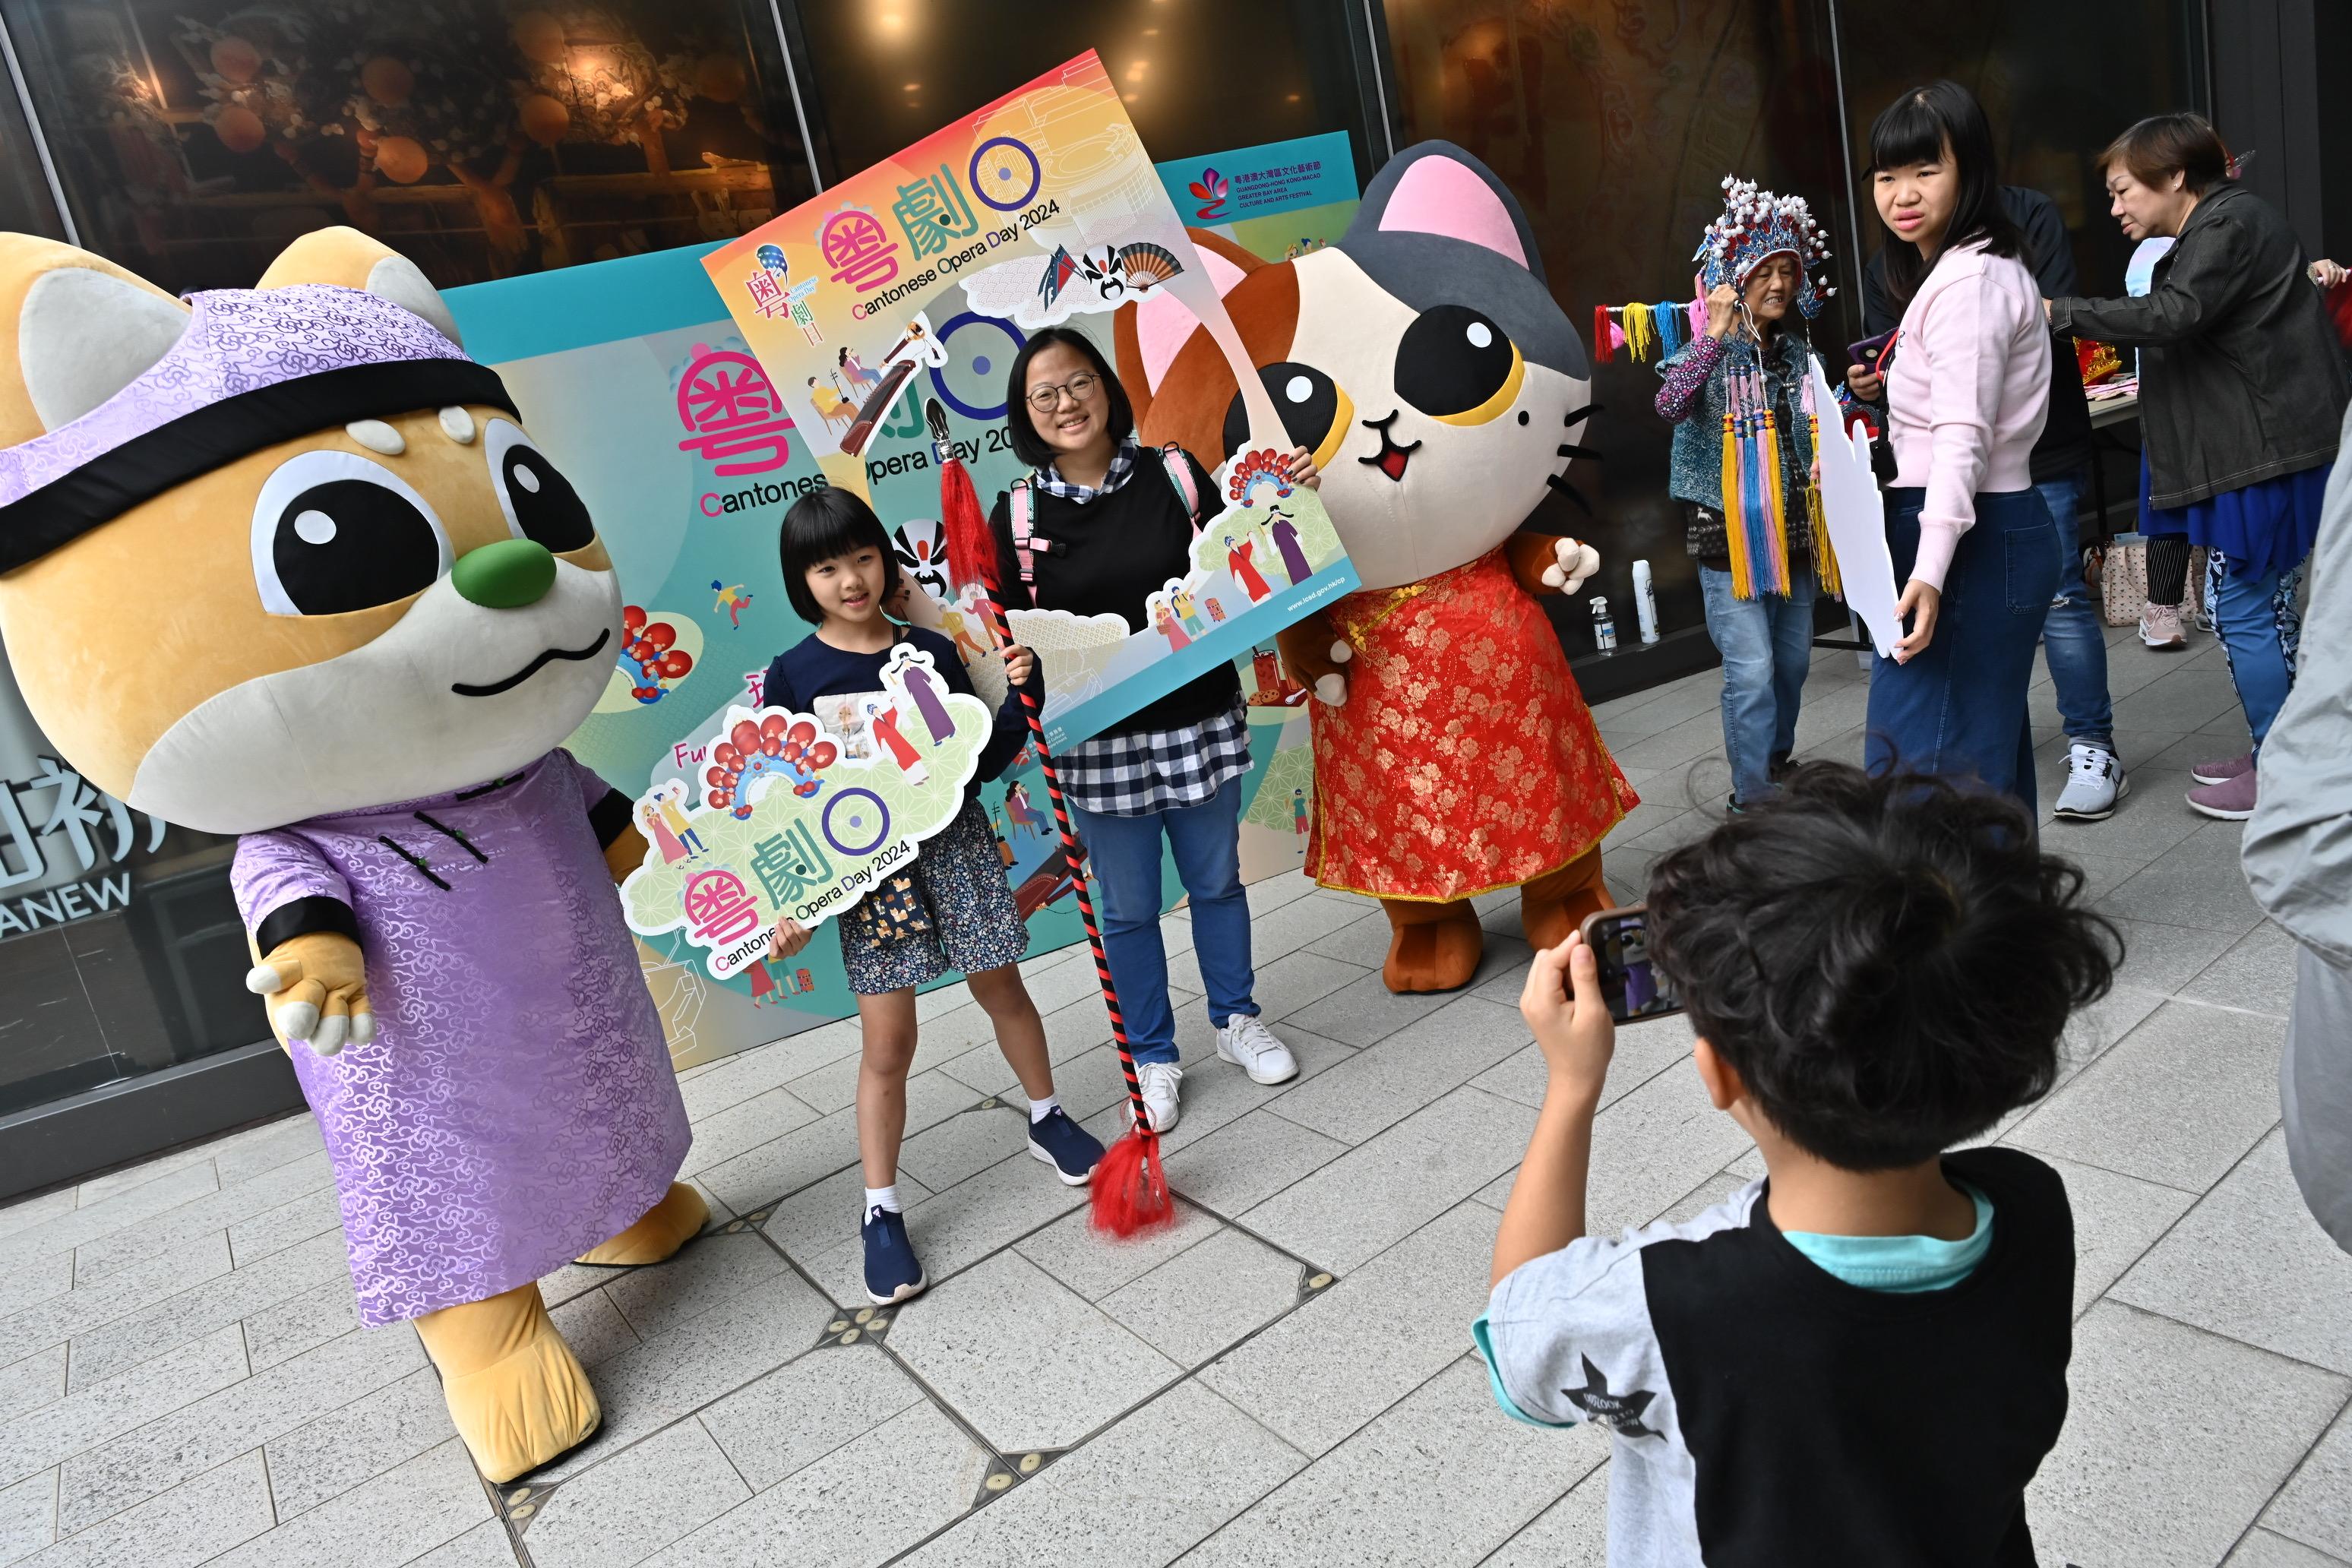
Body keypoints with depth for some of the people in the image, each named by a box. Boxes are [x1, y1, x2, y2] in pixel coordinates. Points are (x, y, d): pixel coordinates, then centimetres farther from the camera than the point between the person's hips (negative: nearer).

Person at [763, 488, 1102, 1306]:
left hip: (957, 844, 2)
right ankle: (881, 1212, 16)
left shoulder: (933, 651, 1)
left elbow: (982, 760, 4)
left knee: (1003, 991, 17)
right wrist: (791, 899, -9)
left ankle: (1048, 1120, 42)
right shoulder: (795, 674, -5)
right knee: (887, 1046, 1)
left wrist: (1018, 693, -10)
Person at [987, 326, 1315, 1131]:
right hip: (1097, 740, -1)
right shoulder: (1019, 513, -3)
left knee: (1216, 880, 17)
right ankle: (1152, 1058, 29)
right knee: (1127, 907, 11)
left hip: (1199, 721, 1)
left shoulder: (1175, 475, -1)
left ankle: (1236, 1021, 40)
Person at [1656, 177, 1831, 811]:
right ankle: (1753, 799, -2)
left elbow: (1816, 437, 20)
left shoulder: (1801, 356, 11)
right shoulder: (1708, 351, -6)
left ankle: (1778, 769, 32)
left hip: (1793, 531, 6)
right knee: (1752, 669, -11)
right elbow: (1670, 405, -28)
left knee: (1793, 662, 13)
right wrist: (1716, 332, -29)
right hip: (1728, 533, -6)